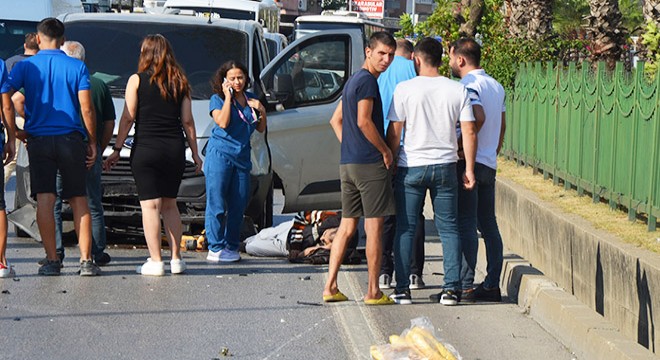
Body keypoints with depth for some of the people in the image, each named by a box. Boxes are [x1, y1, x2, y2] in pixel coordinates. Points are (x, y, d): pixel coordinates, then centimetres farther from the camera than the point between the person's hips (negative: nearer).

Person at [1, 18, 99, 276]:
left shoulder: (25, 66, 1)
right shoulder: (77, 67, 1)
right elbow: (86, 108, -4)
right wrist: (92, 142, 4)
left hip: (39, 140, 0)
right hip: (72, 139, 0)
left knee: (45, 200, 0)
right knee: (78, 200, 6)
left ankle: (52, 260, -2)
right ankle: (86, 260, 2)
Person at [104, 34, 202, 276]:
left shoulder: (137, 80, -1)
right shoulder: (179, 82, 9)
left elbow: (128, 118, -4)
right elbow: (187, 122, 8)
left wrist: (117, 150, 1)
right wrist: (195, 154, 14)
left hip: (146, 149, -4)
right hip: (175, 149, 4)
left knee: (150, 205, -1)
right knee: (170, 205, 14)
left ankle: (155, 261, -5)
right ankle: (176, 259, 14)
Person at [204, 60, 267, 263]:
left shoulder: (251, 99, 15)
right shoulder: (217, 99, 1)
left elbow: (261, 129, 18)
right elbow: (223, 122, -15)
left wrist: (261, 111, 1)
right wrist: (228, 97, -11)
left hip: (242, 157, 5)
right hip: (220, 154, -5)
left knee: (238, 204, 5)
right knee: (217, 204, -7)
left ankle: (231, 247, 12)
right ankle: (215, 249, -6)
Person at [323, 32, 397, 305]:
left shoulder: (353, 80, 18)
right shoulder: (368, 80, -11)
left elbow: (336, 120, 24)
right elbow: (364, 121, -20)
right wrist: (386, 151, -10)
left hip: (348, 163, 9)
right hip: (370, 163, -9)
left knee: (347, 225, 11)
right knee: (374, 227, -3)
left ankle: (330, 286, 9)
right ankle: (373, 291, 0)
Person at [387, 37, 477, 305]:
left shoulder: (405, 89, -6)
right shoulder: (458, 90, 1)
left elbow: (394, 132, -4)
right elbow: (469, 132, -1)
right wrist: (469, 169, 5)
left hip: (411, 166, -2)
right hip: (445, 166, 2)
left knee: (405, 228, 6)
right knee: (448, 228, 8)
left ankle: (402, 288, 5)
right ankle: (451, 288, 3)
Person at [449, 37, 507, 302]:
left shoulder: (469, 85, -12)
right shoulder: (497, 86, 15)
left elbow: (478, 117, -27)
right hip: (489, 164, 8)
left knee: (465, 226, -7)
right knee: (488, 225, 10)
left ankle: (466, 287, -7)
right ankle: (492, 285, 12)